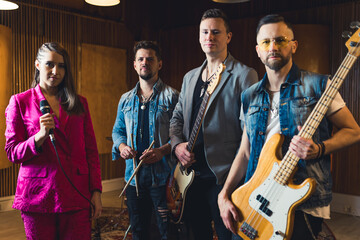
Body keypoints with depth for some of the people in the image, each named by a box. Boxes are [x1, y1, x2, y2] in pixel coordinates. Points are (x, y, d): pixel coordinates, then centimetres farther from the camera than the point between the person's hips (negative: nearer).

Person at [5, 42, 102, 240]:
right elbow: (12, 153, 2)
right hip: (38, 194, -1)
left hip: (77, 195, 2)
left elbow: (91, 150, 9)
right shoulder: (20, 102, 4)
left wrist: (96, 191, 2)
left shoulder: (79, 103, 11)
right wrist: (40, 136, -16)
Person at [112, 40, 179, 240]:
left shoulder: (172, 97, -3)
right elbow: (117, 130, 20)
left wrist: (163, 150, -22)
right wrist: (121, 145, -2)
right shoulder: (126, 100, 14)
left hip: (163, 176, -4)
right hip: (133, 176, 5)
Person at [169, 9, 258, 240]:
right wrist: (177, 144, 1)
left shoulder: (244, 75, -7)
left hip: (224, 176, -6)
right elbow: (177, 118, 20)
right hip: (191, 173, 7)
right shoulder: (190, 77, 15)